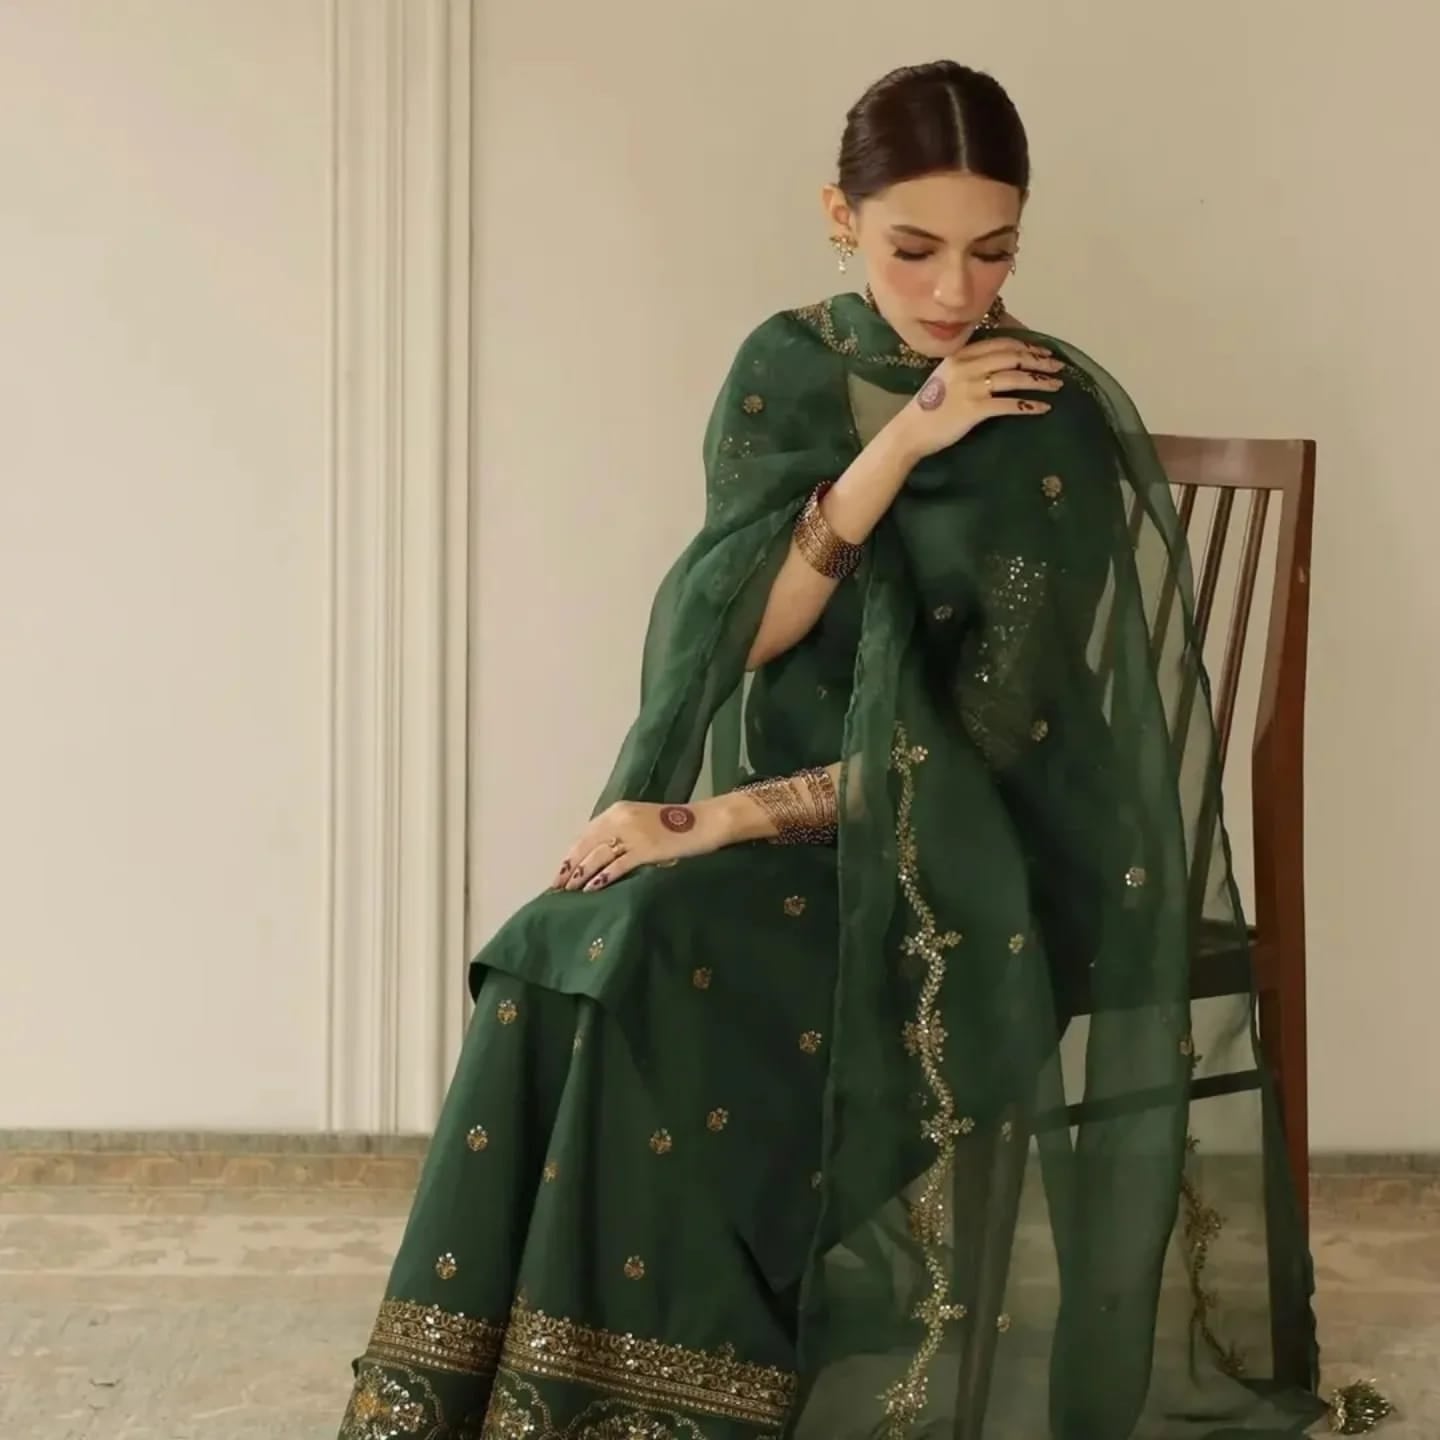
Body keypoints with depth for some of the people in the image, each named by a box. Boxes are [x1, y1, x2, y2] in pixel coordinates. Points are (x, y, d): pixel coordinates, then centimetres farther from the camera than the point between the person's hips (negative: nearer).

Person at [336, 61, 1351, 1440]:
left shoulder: (1056, 428, -11)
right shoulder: (786, 371, 4)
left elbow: (984, 738, -16)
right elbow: (743, 632, -6)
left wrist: (722, 822, -20)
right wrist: (891, 448, -19)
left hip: (963, 870, -4)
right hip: (785, 824, 5)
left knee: (654, 968, -28)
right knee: (565, 957, -23)